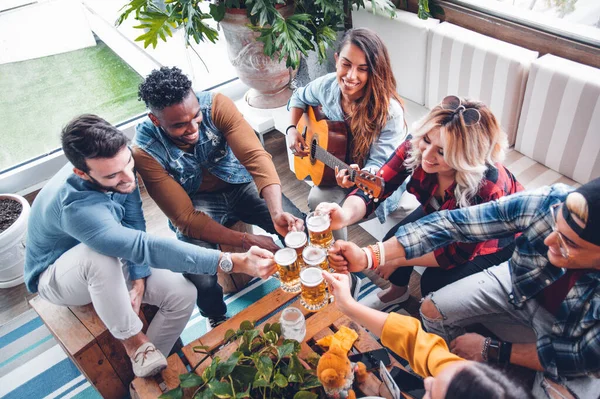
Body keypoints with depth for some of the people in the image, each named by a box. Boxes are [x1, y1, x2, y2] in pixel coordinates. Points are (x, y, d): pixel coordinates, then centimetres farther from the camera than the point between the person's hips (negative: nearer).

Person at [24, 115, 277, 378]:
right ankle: (132, 340, -18)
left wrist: (138, 279, -26)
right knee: (100, 254, -41)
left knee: (183, 294, -16)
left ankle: (146, 374, 2)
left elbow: (134, 223, -12)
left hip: (109, 266, 6)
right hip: (56, 277, -5)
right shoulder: (75, 207, -42)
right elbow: (145, 247, -49)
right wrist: (235, 263, -55)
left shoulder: (117, 166, -22)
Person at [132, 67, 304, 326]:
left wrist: (277, 213, -49)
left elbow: (255, 156, -32)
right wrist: (246, 242, -32)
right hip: (195, 205, -2)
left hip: (238, 184, 2)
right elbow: (185, 218, -24)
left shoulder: (216, 105, -23)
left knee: (301, 230, -18)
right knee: (202, 283, -26)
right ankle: (219, 321, 12)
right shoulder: (146, 150, -25)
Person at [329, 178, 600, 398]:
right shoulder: (548, 203, -34)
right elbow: (452, 223, -29)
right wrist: (367, 257, -35)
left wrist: (492, 351, -21)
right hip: (519, 284, 2)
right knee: (433, 310, -7)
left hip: (572, 334, -2)